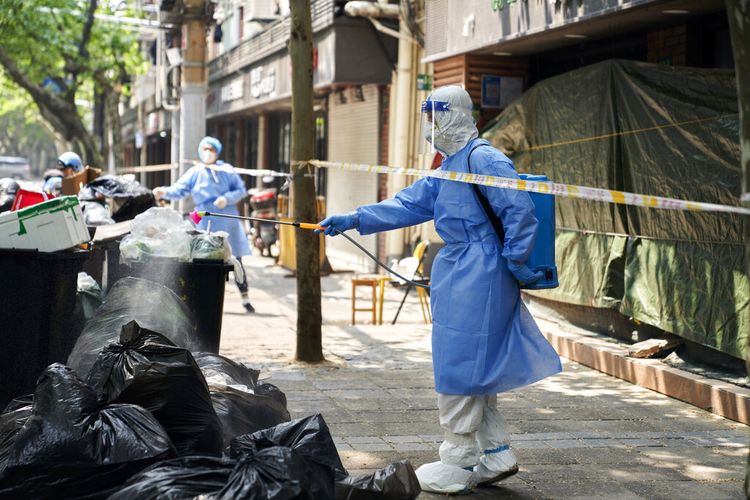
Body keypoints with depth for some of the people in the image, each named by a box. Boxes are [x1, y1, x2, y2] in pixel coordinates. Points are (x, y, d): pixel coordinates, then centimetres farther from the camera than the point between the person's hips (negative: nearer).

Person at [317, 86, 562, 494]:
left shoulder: (482, 159, -14)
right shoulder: (450, 165, 16)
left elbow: (520, 209, -19)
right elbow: (410, 204, 14)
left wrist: (515, 262, -15)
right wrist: (355, 220, 8)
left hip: (477, 277, -10)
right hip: (460, 276, 10)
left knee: (459, 368, -4)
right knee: (475, 368, 13)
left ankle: (457, 467, 6)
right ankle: (498, 456, 22)